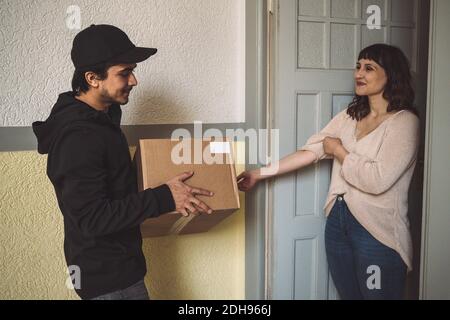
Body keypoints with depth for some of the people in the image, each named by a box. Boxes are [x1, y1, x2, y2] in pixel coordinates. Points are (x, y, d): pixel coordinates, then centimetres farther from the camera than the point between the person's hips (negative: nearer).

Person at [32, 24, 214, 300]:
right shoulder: (78, 137, -26)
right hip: (108, 277, -9)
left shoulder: (102, 117, 5)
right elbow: (92, 218, -27)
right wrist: (164, 198, -26)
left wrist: (166, 188, 11)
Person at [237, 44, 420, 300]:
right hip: (338, 221, 6)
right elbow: (311, 151, 2)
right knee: (348, 294, 18)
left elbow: (378, 180, -21)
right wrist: (260, 174, -4)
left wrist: (337, 150, -8)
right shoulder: (349, 116, 9)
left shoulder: (404, 122, -11)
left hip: (377, 231, -6)